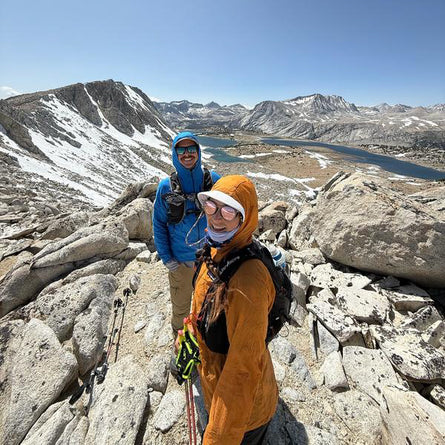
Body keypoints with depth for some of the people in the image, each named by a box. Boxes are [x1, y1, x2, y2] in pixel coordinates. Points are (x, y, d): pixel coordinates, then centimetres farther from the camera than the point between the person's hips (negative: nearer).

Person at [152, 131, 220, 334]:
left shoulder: (213, 180, -10)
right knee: (180, 303, 21)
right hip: (180, 260, -1)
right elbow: (159, 224, -4)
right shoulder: (166, 187, -12)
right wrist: (166, 258, -6)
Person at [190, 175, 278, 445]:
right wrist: (188, 339, 17)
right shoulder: (218, 251, -11)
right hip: (213, 369, 8)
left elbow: (244, 365, -30)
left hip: (239, 400, -7)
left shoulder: (248, 280, -39)